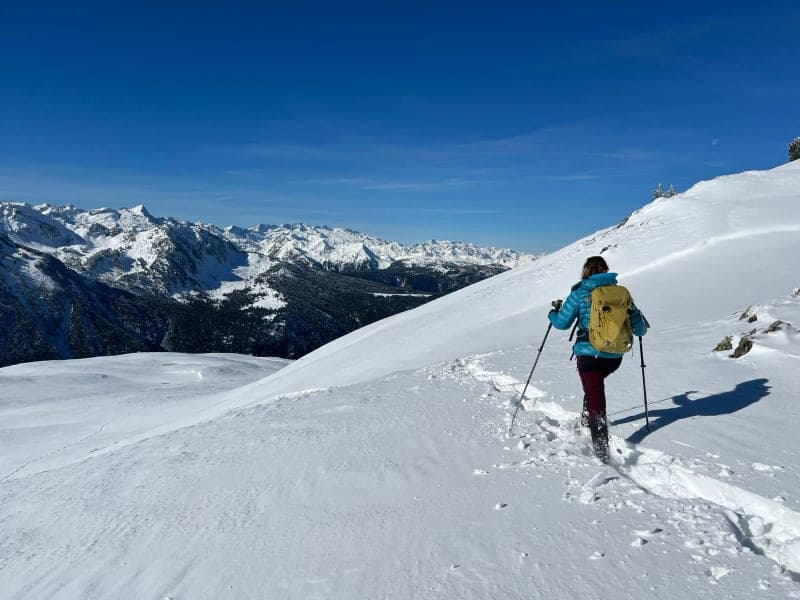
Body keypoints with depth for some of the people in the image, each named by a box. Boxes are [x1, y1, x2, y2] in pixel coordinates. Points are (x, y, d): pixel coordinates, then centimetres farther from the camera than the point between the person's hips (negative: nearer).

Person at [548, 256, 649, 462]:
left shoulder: (580, 292, -6)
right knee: (595, 383, 32)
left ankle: (601, 449, -4)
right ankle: (587, 418, 46)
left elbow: (562, 323, -5)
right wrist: (641, 322, 27)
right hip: (614, 357, 4)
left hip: (588, 354, -4)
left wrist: (554, 311, 16)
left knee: (597, 402, 0)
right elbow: (639, 329, 4)